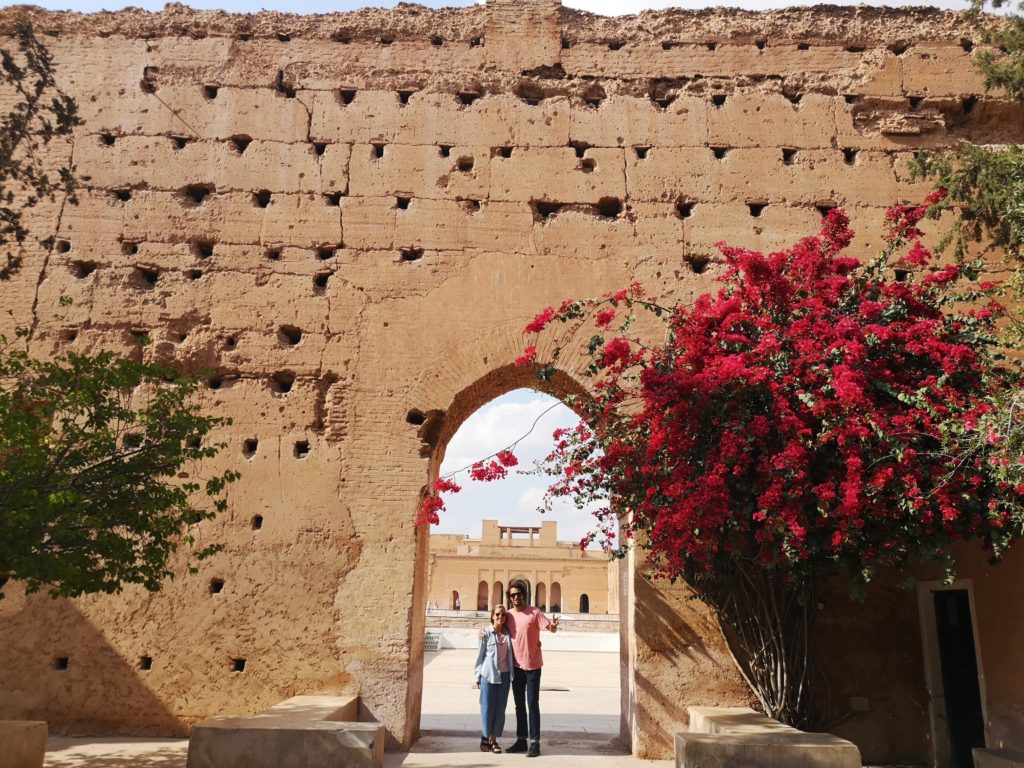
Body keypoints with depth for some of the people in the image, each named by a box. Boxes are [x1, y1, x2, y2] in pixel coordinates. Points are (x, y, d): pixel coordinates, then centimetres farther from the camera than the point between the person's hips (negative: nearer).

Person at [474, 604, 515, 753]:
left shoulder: (508, 633, 3)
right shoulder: (486, 633, -5)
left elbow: (511, 654, 12)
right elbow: (480, 655, -1)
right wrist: (478, 676, 0)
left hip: (504, 675, 3)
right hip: (488, 674, -3)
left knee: (500, 708, 5)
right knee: (487, 708, 2)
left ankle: (494, 739, 16)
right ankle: (485, 737, 20)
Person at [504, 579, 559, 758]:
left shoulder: (534, 612, -10)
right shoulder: (508, 615, 3)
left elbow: (550, 627, -18)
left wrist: (553, 626, -42)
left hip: (532, 666, -5)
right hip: (516, 667, 5)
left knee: (532, 704, -2)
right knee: (519, 705, 14)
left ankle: (535, 742, 4)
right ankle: (521, 740, 24)